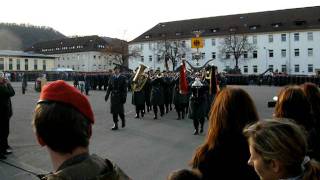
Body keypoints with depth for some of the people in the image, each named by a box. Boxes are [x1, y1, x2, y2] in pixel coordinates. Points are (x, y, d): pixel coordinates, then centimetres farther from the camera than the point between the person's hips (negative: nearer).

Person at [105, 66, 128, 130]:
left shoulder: (123, 78, -4)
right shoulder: (111, 78, 8)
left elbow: (125, 89, -6)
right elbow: (109, 88, 9)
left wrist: (124, 97, -12)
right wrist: (107, 95, 1)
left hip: (120, 97, -3)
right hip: (113, 96, 3)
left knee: (120, 111, -2)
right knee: (114, 111, 4)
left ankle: (123, 120, 28)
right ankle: (115, 125, 13)